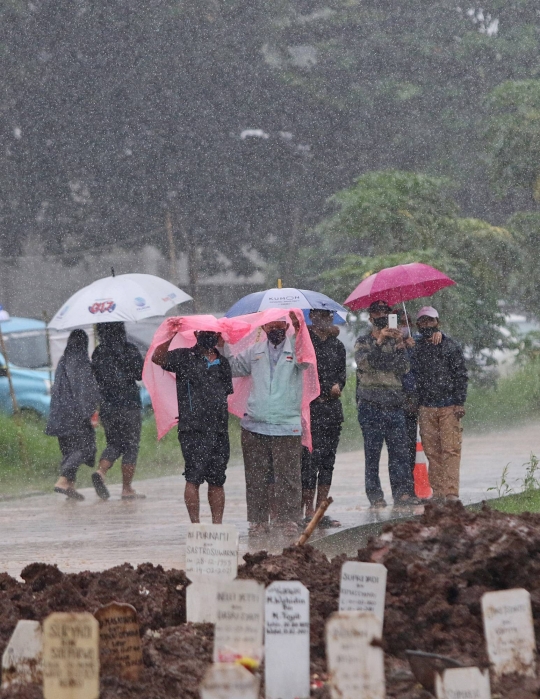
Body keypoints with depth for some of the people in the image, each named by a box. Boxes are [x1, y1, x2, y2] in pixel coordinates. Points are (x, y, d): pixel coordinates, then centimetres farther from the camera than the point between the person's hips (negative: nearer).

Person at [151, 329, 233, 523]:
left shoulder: (223, 363, 18)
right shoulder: (185, 357, 2)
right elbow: (157, 358, -14)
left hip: (219, 429, 5)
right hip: (193, 429, -5)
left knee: (217, 481, 6)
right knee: (194, 479, -9)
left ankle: (217, 524, 11)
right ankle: (195, 524, -6)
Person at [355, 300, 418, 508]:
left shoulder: (395, 341, 17)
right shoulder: (363, 342, 9)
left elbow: (404, 368, 2)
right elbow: (363, 362, -12)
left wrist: (400, 345, -10)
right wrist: (379, 341, -18)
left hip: (395, 404, 3)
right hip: (371, 406, -3)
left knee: (400, 450, -5)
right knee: (372, 452, -3)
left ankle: (402, 492, -6)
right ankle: (375, 495, -1)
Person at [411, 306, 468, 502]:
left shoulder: (451, 346, 4)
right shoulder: (416, 348, 12)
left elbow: (461, 375, 1)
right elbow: (412, 377, 13)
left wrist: (459, 402, -6)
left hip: (449, 407, -3)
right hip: (426, 408, 3)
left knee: (451, 449, -8)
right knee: (431, 451, 1)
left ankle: (451, 492, -10)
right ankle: (438, 492, 5)